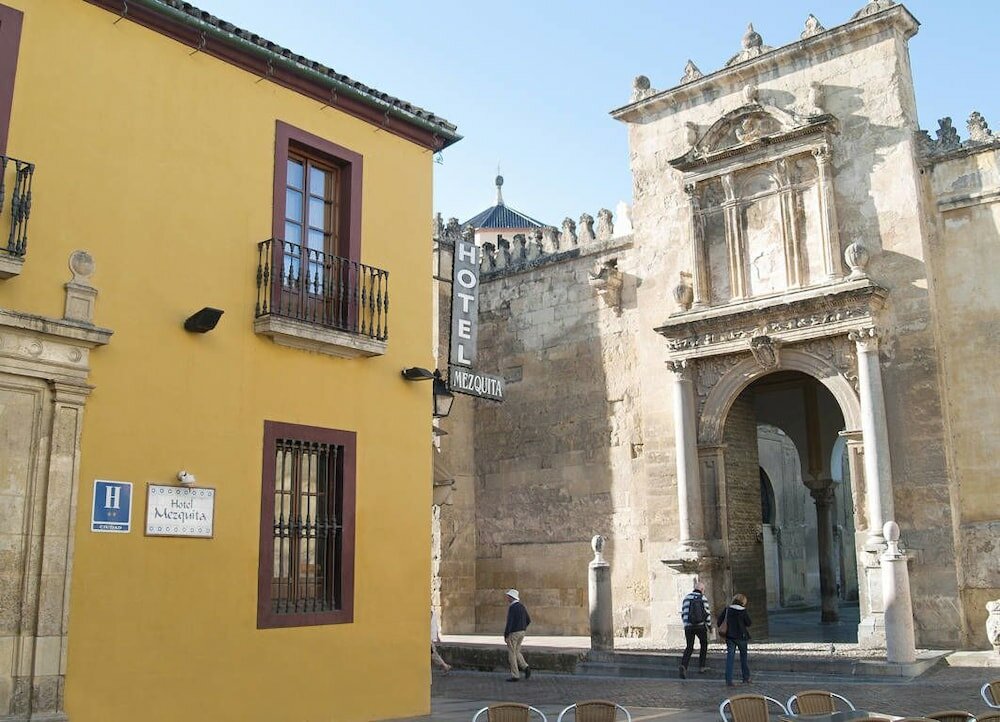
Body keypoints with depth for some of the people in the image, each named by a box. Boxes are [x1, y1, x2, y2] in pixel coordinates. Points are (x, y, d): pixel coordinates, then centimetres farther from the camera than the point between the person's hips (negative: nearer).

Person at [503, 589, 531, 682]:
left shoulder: (512, 608, -19)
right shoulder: (522, 607, 8)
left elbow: (509, 622, -24)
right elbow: (528, 620, 14)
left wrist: (505, 635, -17)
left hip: (513, 633, -8)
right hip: (521, 632, 8)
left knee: (512, 654, 3)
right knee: (516, 652, 19)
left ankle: (515, 676, 7)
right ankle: (525, 668, 0)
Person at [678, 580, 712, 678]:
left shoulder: (687, 598, 5)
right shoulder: (703, 598, -3)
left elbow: (683, 614, 5)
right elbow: (707, 613, -3)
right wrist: (709, 625, 13)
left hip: (688, 627, 2)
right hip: (701, 626, -2)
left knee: (689, 647, 7)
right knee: (704, 644, 22)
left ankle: (684, 665, -18)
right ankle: (701, 666, 24)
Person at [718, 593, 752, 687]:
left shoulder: (727, 609, 0)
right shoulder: (743, 611, -9)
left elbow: (720, 619, 2)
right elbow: (748, 623, -3)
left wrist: (720, 628, 15)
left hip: (730, 636, 2)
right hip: (741, 636, -2)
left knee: (729, 657, 2)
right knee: (743, 656, 16)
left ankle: (728, 680, -5)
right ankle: (746, 678, 25)